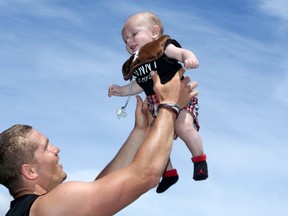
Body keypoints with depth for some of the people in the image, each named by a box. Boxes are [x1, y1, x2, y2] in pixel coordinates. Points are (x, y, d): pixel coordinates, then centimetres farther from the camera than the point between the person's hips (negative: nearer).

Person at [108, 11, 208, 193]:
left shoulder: (162, 46, -8)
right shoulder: (135, 64, 12)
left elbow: (181, 53, -25)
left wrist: (190, 58, -46)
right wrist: (121, 91, 15)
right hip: (156, 104, 8)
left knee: (183, 125, -33)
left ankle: (199, 159, -13)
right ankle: (169, 173, 27)